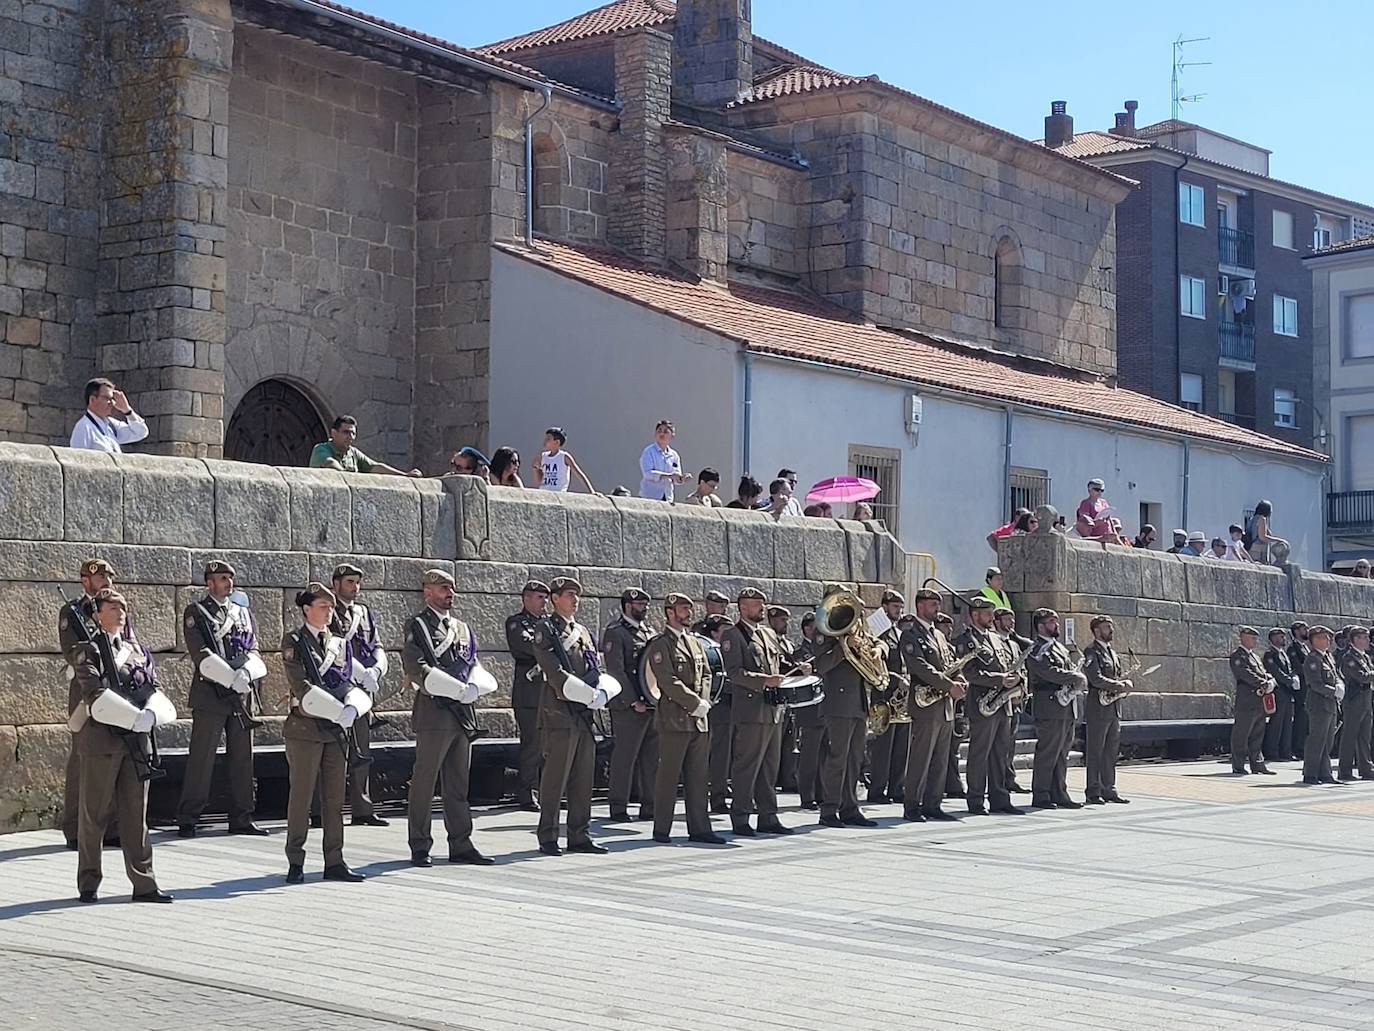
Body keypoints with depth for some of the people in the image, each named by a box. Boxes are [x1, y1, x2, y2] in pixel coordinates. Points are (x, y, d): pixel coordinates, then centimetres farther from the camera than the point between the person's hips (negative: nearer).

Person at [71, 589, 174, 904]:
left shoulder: (137, 650, 17)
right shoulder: (88, 651, -2)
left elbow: (154, 691, 10)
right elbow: (96, 695, -14)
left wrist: (151, 715, -12)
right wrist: (135, 718, -19)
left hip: (137, 741, 5)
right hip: (101, 740, -5)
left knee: (136, 815, 7)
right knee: (93, 814, 3)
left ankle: (143, 883, 9)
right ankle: (88, 884, 12)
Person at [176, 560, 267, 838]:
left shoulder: (243, 612, 16)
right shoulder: (195, 612, 0)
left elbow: (253, 651, 8)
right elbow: (200, 653, -11)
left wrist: (245, 673, -13)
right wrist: (232, 677, -19)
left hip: (242, 695, 5)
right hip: (210, 694, -5)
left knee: (242, 758, 7)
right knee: (201, 758, -4)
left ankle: (241, 818, 14)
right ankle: (187, 820, 1)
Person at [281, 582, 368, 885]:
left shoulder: (339, 644, 16)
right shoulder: (293, 642, -2)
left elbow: (348, 683, 11)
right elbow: (301, 685, -13)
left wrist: (352, 708, -12)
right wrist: (338, 710, -19)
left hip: (337, 729, 6)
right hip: (305, 727, -6)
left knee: (335, 798, 6)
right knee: (301, 796, -2)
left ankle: (334, 862, 10)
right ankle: (295, 863, 5)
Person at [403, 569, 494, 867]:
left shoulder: (461, 627, 19)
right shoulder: (418, 626, -4)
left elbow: (475, 664, 17)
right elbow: (416, 667, -15)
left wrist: (473, 687, -6)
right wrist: (456, 689, -19)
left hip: (463, 713, 7)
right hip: (434, 712, -7)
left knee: (458, 783, 10)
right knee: (424, 782, -2)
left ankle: (461, 845, 15)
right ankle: (420, 848, 4)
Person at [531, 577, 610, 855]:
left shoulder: (582, 632, 20)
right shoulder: (546, 629, -3)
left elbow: (596, 671, 17)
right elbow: (555, 673, -14)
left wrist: (602, 693, -4)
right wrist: (590, 696, -17)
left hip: (585, 714, 7)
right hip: (560, 713, -7)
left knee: (584, 777, 8)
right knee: (556, 776, -6)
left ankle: (579, 836, 14)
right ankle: (548, 838, 0)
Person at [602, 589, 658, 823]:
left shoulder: (650, 632, 18)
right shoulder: (615, 633, -6)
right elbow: (616, 671, -12)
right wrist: (633, 701, -17)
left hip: (654, 704, 7)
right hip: (628, 707, -7)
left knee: (652, 756, 8)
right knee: (625, 756, -3)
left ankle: (649, 806, 14)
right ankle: (618, 808, 3)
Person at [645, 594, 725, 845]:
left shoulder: (693, 642, 18)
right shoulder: (660, 645, -7)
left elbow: (706, 675, 17)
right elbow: (669, 682, -15)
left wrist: (704, 702, 0)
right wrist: (695, 704, -15)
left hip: (699, 720, 7)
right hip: (674, 720, -7)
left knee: (699, 777, 8)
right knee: (668, 775, -2)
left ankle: (699, 828, 12)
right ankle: (661, 830, 3)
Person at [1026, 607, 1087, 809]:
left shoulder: (1059, 647, 20)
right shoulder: (1036, 651, -10)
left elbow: (1072, 670, 17)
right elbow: (1051, 672, -21)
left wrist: (1078, 683, -5)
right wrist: (1076, 679, -14)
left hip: (1067, 709, 9)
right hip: (1049, 709, -9)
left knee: (1061, 754, 12)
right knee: (1047, 753, -5)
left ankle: (1059, 795, 17)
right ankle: (1040, 796, 1)